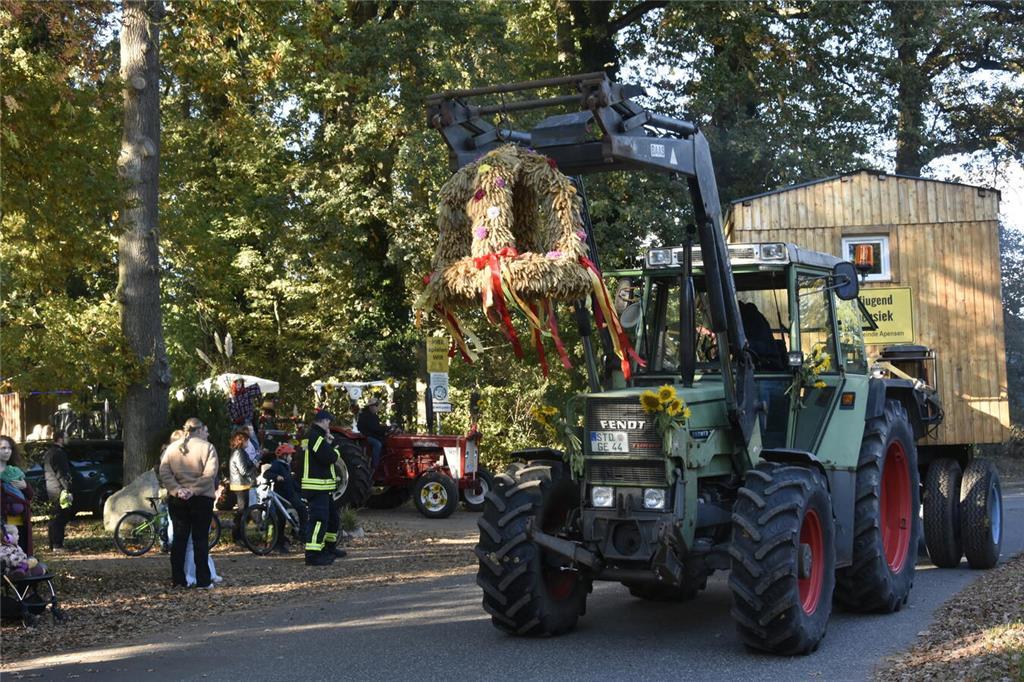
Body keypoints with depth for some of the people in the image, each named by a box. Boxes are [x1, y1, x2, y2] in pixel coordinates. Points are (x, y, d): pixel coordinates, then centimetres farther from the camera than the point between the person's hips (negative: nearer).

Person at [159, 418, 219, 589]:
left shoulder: (172, 448, 8)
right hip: (201, 499, -4)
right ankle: (203, 581, 1)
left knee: (179, 538, 9)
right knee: (200, 539, 1)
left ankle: (178, 580, 10)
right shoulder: (207, 447, -6)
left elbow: (164, 473, -2)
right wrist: (193, 490, -17)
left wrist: (177, 489, -9)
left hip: (176, 499, 4)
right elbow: (209, 473, -18)